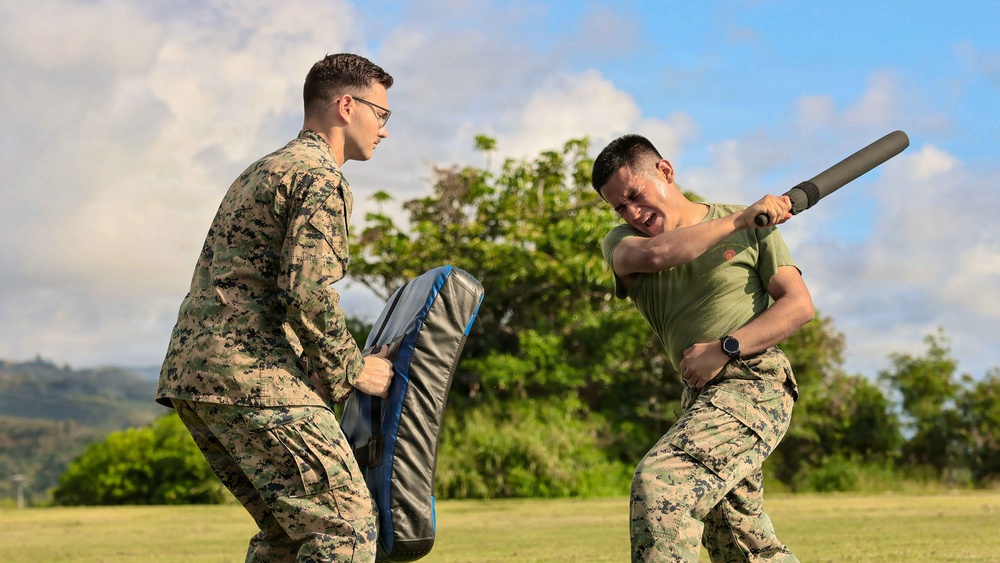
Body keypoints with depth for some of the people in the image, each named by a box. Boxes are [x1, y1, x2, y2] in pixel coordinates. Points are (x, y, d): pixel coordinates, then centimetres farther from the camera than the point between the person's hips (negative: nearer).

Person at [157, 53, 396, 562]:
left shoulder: (262, 171, 26)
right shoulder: (321, 179, -7)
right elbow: (308, 294, -19)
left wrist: (316, 368, 21)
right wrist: (352, 369, -4)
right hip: (251, 374, -10)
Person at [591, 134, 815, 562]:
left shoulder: (752, 227, 4)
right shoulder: (621, 241, 10)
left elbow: (799, 304, -4)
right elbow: (653, 255, -14)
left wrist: (726, 348, -15)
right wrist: (740, 218, -12)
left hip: (754, 385, -6)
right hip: (701, 398, 6)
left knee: (658, 479, -26)